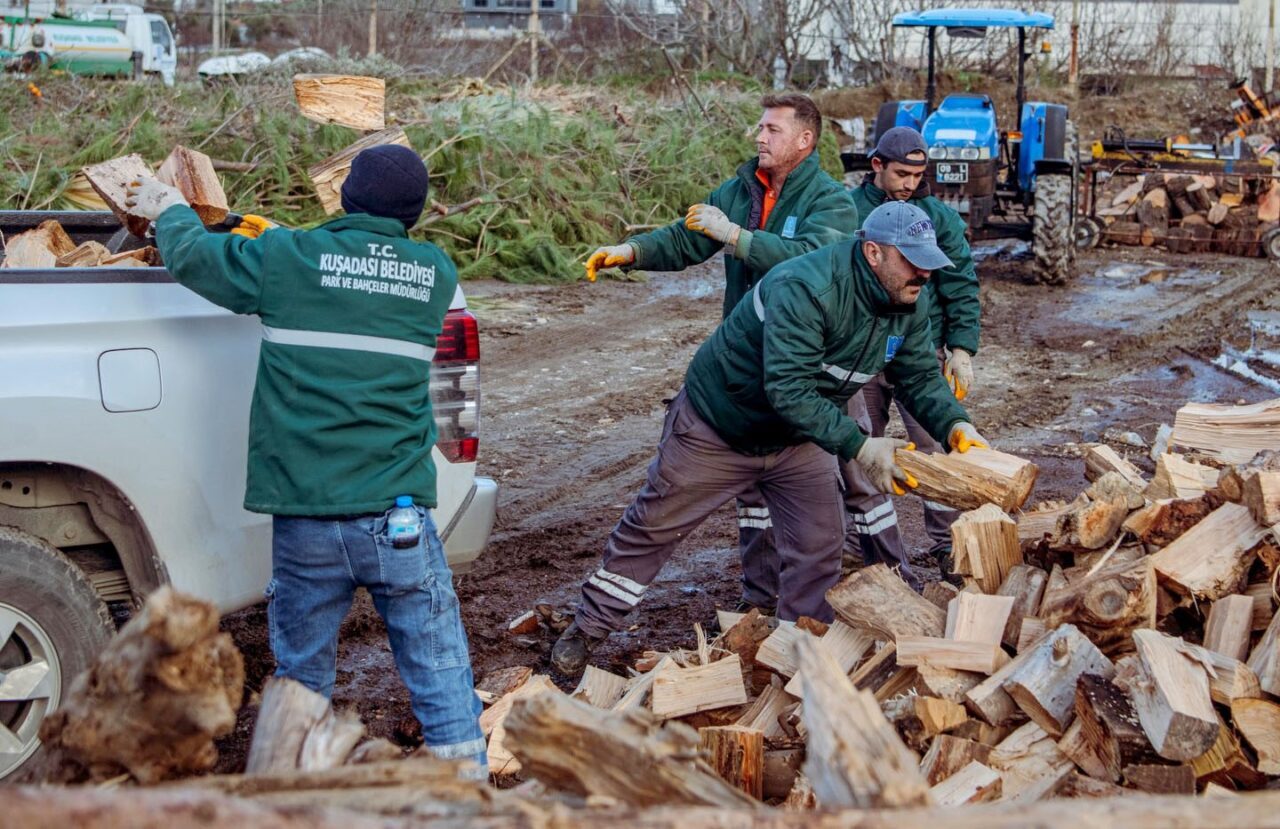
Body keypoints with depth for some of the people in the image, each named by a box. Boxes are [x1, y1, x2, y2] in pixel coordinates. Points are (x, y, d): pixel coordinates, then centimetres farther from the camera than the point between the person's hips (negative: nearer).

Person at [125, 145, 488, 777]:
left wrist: (169, 210, 35)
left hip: (304, 521, 0)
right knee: (441, 671, 5)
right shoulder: (434, 274, 5)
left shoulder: (286, 258, -1)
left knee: (303, 675, 16)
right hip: (400, 519, 0)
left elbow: (190, 254, 13)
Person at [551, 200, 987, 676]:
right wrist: (857, 447, -44)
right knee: (652, 527, 7)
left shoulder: (909, 307, -10)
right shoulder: (804, 288, -37)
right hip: (718, 426, -6)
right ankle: (587, 630, 23)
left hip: (798, 440, 6)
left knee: (819, 547, 3)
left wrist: (955, 426, -23)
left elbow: (921, 378, -3)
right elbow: (787, 389, -41)